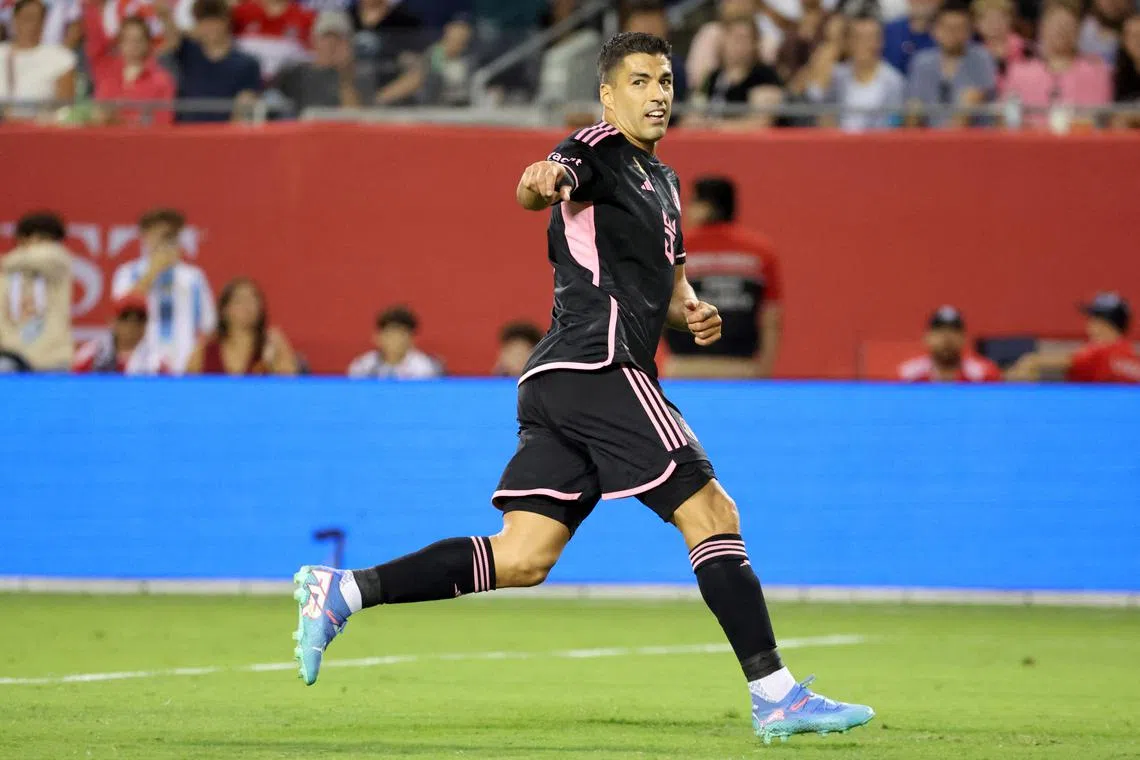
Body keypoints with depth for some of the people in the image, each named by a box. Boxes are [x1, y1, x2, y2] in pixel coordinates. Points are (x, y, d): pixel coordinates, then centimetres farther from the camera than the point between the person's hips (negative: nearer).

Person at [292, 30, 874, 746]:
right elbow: (545, 184, -25)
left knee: (521, 559, 2)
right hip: (599, 366, -9)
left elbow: (670, 284, 34)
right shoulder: (600, 150, -4)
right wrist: (541, 181, -50)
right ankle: (775, 695, -8)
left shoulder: (663, 181, 25)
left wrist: (692, 312, 11)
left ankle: (343, 591, 0)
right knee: (712, 513, -9)